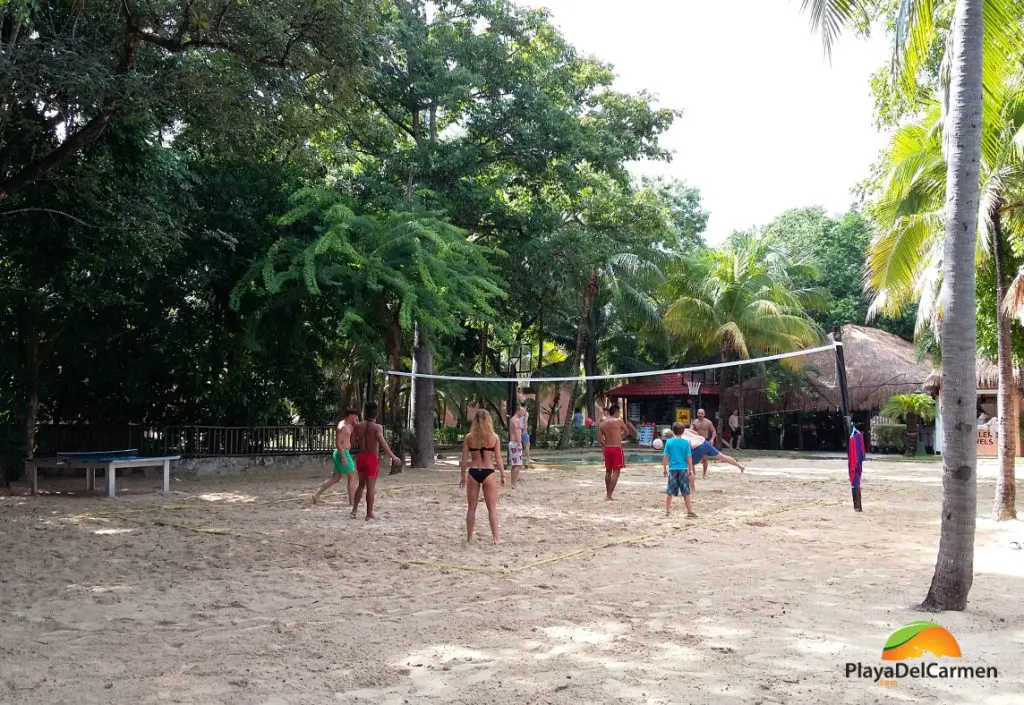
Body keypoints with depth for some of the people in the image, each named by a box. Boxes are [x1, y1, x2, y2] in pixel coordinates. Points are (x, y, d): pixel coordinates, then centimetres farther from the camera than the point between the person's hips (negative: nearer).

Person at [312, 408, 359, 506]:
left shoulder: (347, 425, 14)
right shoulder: (343, 426, -16)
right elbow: (337, 443, -21)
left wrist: (356, 425, 9)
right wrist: (343, 457, -26)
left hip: (340, 453, 10)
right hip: (343, 453, -10)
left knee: (335, 478, 13)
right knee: (352, 477, -5)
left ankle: (317, 494, 14)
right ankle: (352, 502, -5)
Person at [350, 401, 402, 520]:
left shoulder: (358, 426, 0)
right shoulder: (377, 427, -15)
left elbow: (352, 441, 8)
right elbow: (382, 443, -23)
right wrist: (393, 457, -21)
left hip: (361, 457, 5)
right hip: (372, 458, -5)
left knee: (361, 484, 21)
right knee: (370, 487, 2)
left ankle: (354, 509, 17)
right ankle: (369, 514, 7)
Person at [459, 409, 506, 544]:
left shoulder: (469, 437, -1)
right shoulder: (494, 437, -3)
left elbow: (464, 459, 1)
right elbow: (498, 458, -3)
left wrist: (463, 475, 11)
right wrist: (503, 475, 7)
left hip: (473, 472, 1)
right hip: (488, 473, -1)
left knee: (471, 508, 12)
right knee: (492, 508, 8)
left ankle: (469, 538, 17)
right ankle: (495, 537, 7)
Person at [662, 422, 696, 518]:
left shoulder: (669, 442, -2)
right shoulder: (686, 442, -2)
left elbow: (666, 456, 0)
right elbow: (689, 457, -2)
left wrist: (664, 468, 9)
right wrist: (691, 470, 5)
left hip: (672, 469, 0)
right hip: (683, 469, 0)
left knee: (669, 492, 9)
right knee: (686, 492, 7)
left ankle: (667, 511, 10)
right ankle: (689, 512, 9)